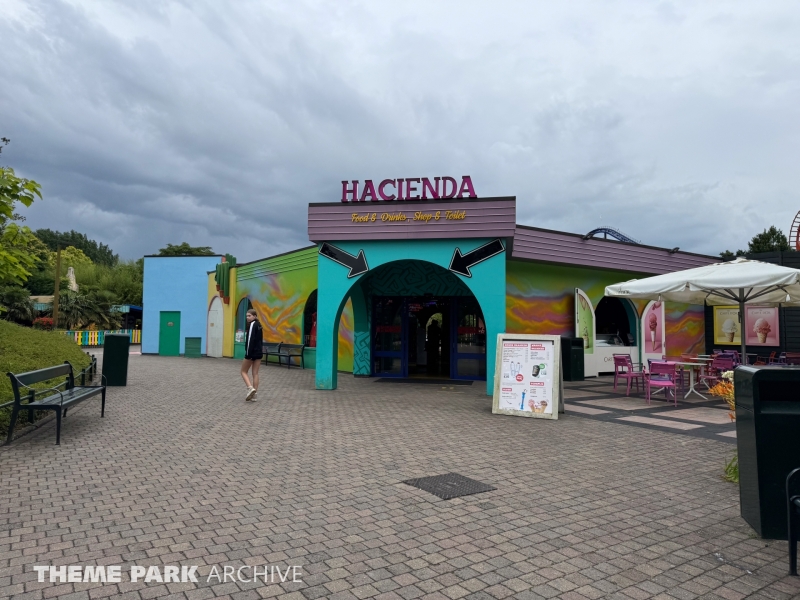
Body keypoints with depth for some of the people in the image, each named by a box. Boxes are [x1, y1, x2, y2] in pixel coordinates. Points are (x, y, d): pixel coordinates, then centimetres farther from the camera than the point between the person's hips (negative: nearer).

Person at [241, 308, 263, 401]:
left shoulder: (252, 325, -12)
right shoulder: (259, 325, 14)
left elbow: (250, 340, -19)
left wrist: (248, 354, -21)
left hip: (252, 352, -8)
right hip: (259, 352, 8)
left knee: (244, 371, 7)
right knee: (255, 373, 6)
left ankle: (250, 388, -12)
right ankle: (253, 395, 7)